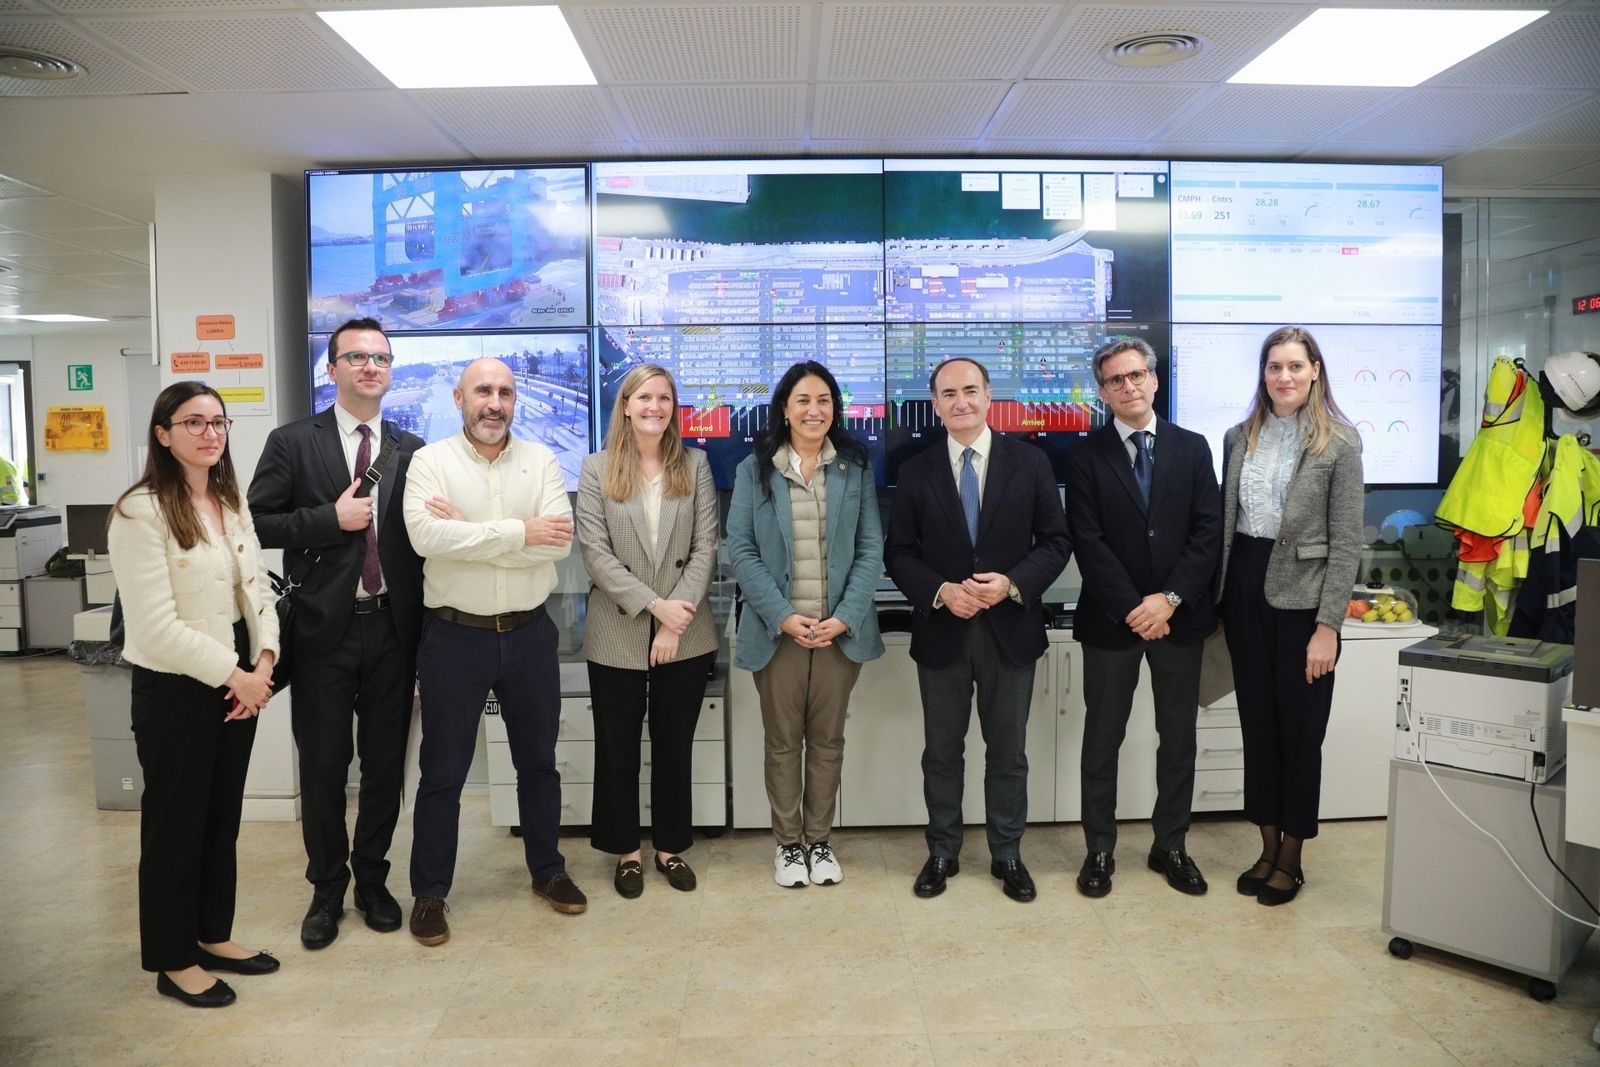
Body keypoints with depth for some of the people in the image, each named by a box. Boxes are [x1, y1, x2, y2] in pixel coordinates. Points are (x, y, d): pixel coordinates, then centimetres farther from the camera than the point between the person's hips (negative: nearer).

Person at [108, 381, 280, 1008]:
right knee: (176, 823, 8)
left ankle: (213, 936, 35)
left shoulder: (231, 502, 8)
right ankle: (173, 961, 25)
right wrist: (234, 675, -16)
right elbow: (156, 625, -20)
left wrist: (264, 659, -7)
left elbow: (256, 586, 8)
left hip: (236, 681, 7)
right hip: (174, 690, -7)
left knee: (223, 815, 18)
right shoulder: (141, 512, -15)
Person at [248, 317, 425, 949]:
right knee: (323, 767, 8)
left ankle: (372, 881, 30)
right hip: (324, 630, -2)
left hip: (392, 629, 2)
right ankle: (327, 889, 28)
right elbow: (255, 521, -5)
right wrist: (331, 518, -14)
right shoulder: (293, 443, 0)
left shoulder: (411, 451, 7)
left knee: (385, 764, 11)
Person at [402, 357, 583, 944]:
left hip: (529, 632, 3)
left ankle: (547, 870, 35)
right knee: (442, 771, 9)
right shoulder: (429, 461, -4)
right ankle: (429, 892, 24)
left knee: (538, 761, 16)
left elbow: (558, 542, -12)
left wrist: (467, 530, -16)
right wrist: (519, 532, -19)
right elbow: (426, 536, -21)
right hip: (454, 635, -2)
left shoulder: (541, 461, 1)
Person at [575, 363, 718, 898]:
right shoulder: (597, 468, 0)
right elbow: (595, 553, -7)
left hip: (686, 634, 1)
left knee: (675, 745, 12)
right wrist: (655, 605, -15)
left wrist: (676, 617, -12)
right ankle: (626, 849, 27)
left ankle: (670, 846, 28)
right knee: (617, 747, 10)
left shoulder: (695, 464, 3)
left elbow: (705, 547, -2)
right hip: (617, 635, -1)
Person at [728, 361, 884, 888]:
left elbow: (871, 549, 2)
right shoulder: (754, 470, 1)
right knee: (782, 740, 8)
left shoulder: (855, 469, 5)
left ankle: (819, 839, 25)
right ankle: (787, 842, 23)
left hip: (840, 627, 1)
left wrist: (845, 616, -10)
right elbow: (741, 549, -3)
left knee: (827, 739, 10)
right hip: (779, 627, -1)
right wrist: (783, 616, -13)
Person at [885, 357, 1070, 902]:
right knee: (941, 752, 12)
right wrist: (940, 591, -16)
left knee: (1008, 751, 11)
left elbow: (1056, 540, -1)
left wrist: (1012, 583, -16)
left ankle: (1007, 854, 28)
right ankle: (942, 853, 28)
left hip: (1010, 628, 0)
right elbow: (899, 552, 1)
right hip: (942, 630, 1)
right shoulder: (917, 471, 2)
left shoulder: (1029, 461, 0)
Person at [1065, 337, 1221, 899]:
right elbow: (1088, 542, -8)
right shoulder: (1086, 456, -1)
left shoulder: (1192, 448, 6)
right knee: (1102, 739, 6)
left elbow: (1208, 532, -1)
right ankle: (1099, 849, 20)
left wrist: (1170, 598, -13)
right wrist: (1132, 608, -14)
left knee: (1179, 737, 11)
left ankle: (1170, 845, 26)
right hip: (1111, 618, -2)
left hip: (1179, 615, 2)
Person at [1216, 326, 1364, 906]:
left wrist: (1327, 626, -13)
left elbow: (1346, 542, -8)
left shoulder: (1339, 443, -5)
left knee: (1300, 727, 6)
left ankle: (1291, 858, 22)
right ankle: (1268, 848, 27)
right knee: (1256, 722, 12)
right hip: (1245, 589, 4)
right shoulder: (1239, 438, 7)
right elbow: (1223, 524, 9)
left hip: (1302, 596, -4)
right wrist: (1217, 602, 5)